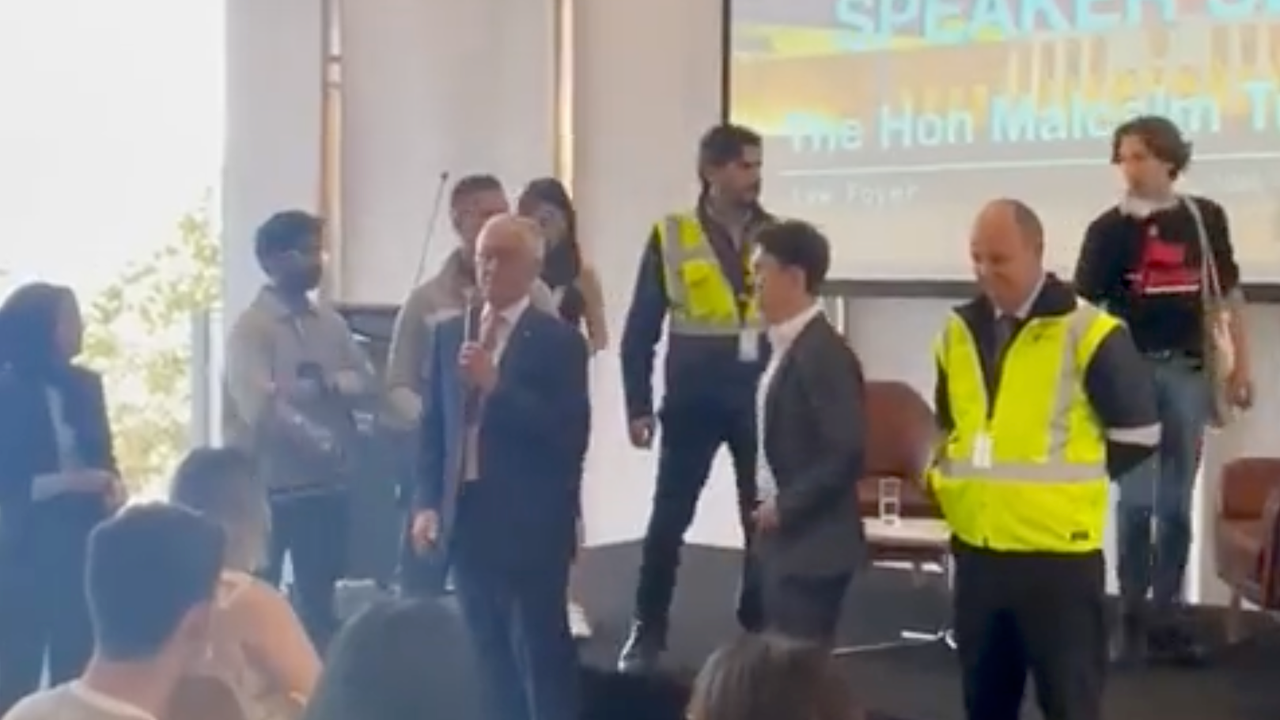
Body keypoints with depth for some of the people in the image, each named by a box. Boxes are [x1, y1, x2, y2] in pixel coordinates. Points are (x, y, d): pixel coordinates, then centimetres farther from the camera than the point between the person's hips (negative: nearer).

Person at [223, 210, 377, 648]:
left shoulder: (331, 322, 9)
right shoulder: (250, 327, -10)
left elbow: (367, 383, 4)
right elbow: (261, 407, -21)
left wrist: (330, 383, -15)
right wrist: (323, 442, -23)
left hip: (327, 486, 6)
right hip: (268, 487, -6)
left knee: (319, 603, 13)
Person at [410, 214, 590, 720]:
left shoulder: (558, 340, -7)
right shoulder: (451, 334, 10)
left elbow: (569, 435, -16)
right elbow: (434, 425, 14)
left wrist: (496, 385, -22)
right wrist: (428, 504, 5)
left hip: (531, 524, -5)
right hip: (468, 516, 5)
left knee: (542, 653, 0)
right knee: (488, 654, 13)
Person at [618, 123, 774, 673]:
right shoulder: (671, 237, -3)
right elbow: (641, 331, 0)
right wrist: (638, 406, -4)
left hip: (761, 399, 2)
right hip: (693, 400, -2)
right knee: (668, 518, 2)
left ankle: (759, 630, 22)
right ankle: (647, 632, 15)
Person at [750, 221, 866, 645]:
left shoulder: (824, 353, -18)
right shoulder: (785, 347, 11)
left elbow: (846, 454, -22)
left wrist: (786, 507, -16)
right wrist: (773, 506, 8)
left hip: (812, 543, -9)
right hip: (784, 537, 9)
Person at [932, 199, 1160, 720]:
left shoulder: (1086, 332, -10)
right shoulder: (960, 330, 9)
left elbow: (1138, 434, -5)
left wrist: (1068, 479, 1)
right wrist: (946, 474, 9)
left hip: (1058, 551, -6)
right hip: (975, 547, 6)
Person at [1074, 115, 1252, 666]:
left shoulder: (1205, 218, 5)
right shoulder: (1109, 228, -1)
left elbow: (1229, 294, 11)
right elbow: (1084, 305, -4)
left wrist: (1241, 366, 8)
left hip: (1189, 371, 2)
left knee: (1176, 503, 7)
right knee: (1136, 500, -1)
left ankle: (1163, 616, 15)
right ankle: (1132, 616, 8)